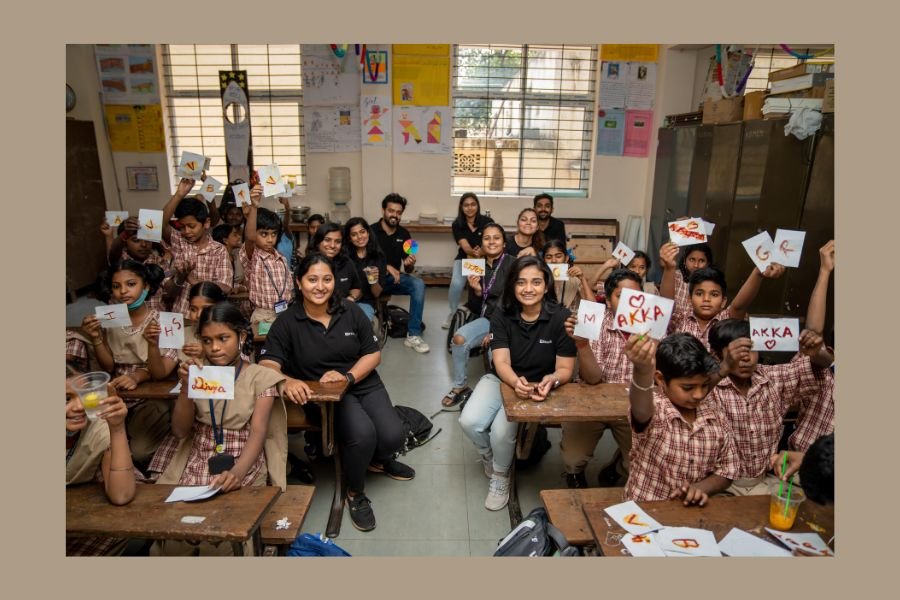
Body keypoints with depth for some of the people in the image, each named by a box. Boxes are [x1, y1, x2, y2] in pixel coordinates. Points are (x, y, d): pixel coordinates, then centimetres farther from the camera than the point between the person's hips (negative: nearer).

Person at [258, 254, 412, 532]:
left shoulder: (351, 311, 0)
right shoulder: (286, 322, -5)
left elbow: (373, 354, 1)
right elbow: (267, 365, -15)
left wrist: (348, 376, -18)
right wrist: (287, 381, -38)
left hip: (364, 384, 3)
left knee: (393, 436, -17)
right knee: (362, 433, -31)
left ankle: (378, 459, 24)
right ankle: (355, 493, 1)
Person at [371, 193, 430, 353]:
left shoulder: (404, 234, 3)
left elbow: (408, 270, 4)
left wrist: (409, 264, -20)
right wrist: (387, 267, -20)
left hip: (394, 278, 4)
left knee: (418, 284, -23)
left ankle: (413, 335, -19)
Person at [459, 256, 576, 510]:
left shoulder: (561, 318, -14)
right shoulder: (501, 316, -8)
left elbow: (565, 369, -12)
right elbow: (501, 362, -15)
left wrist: (551, 381, -36)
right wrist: (516, 382, -38)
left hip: (541, 386, -2)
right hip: (502, 380, 3)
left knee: (501, 429, -27)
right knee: (469, 421, -22)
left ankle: (501, 476, 7)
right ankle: (490, 457, 15)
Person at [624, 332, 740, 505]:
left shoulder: (716, 417, 0)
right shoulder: (653, 409, -14)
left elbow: (727, 471, 8)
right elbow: (641, 410, -38)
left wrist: (700, 488, -11)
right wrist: (643, 371, -57)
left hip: (693, 510, 4)